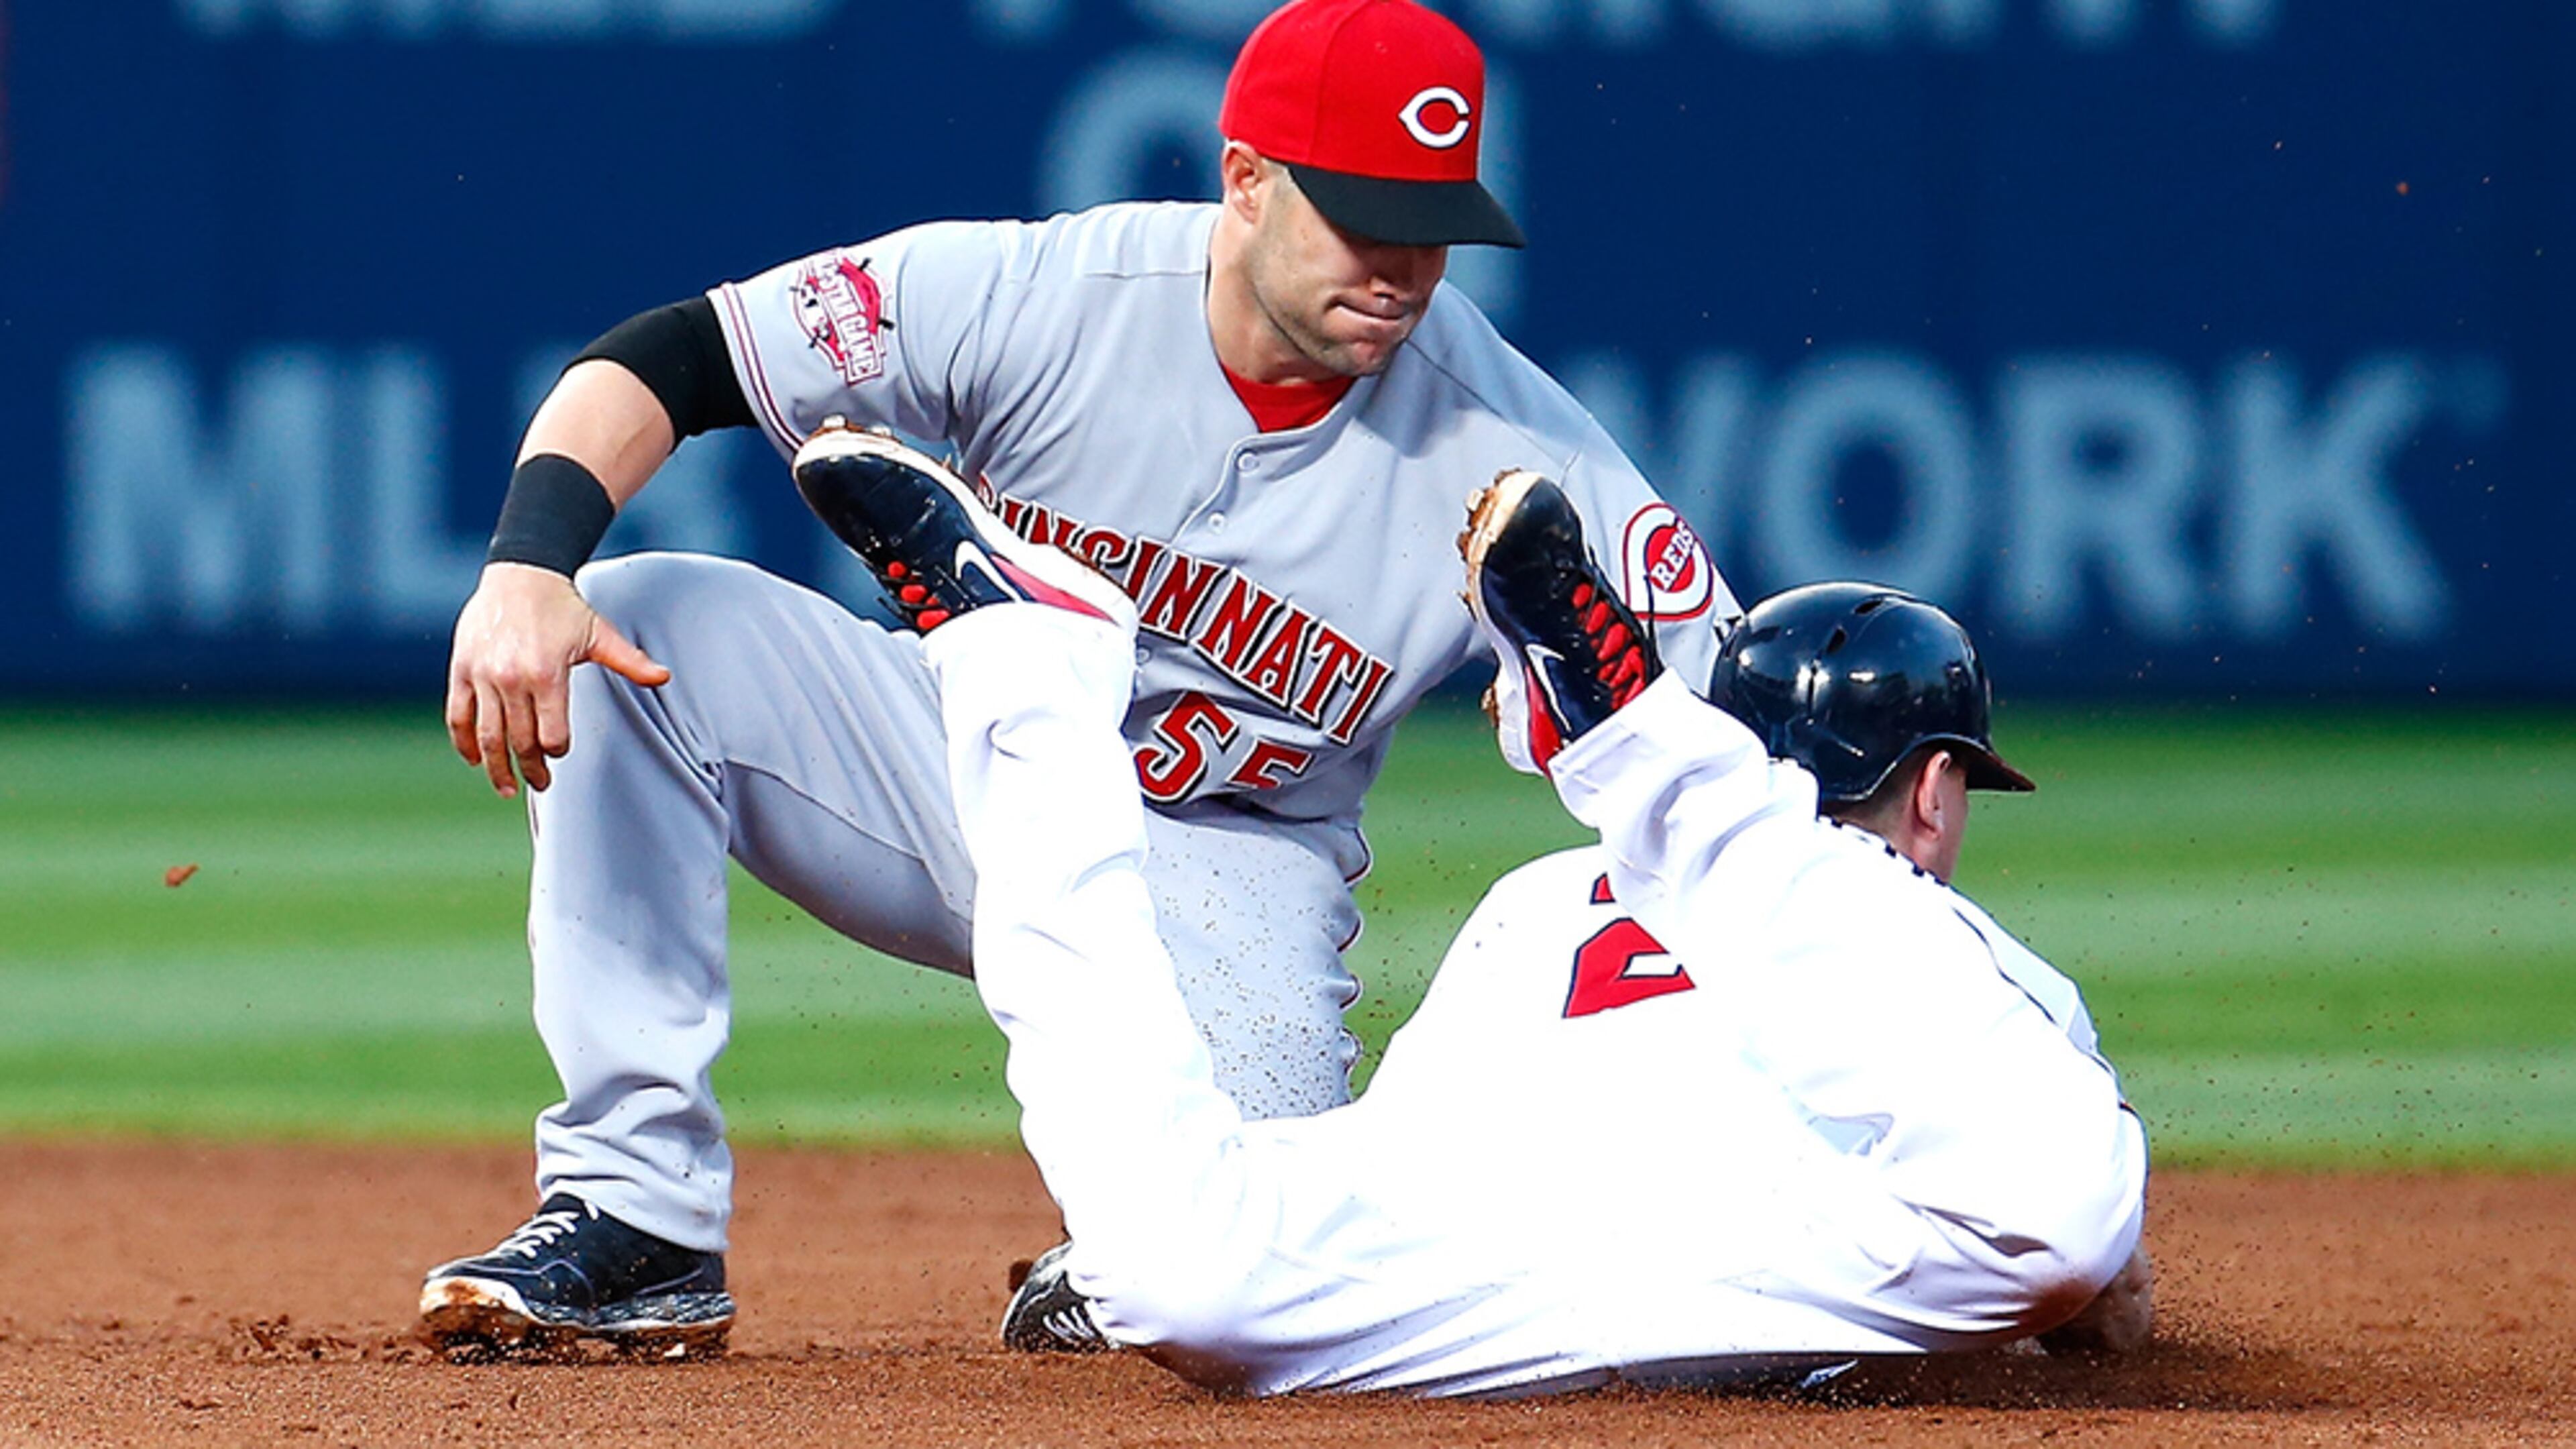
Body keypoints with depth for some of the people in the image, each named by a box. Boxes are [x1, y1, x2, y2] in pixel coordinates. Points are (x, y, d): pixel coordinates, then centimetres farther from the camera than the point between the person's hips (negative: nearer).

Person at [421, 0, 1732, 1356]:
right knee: (642, 623, -25)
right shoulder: (1037, 293, -20)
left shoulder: (1508, 440, -20)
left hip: (1229, 862, -2)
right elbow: (664, 361, -20)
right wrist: (524, 570, -38)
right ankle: (638, 1219, -20)